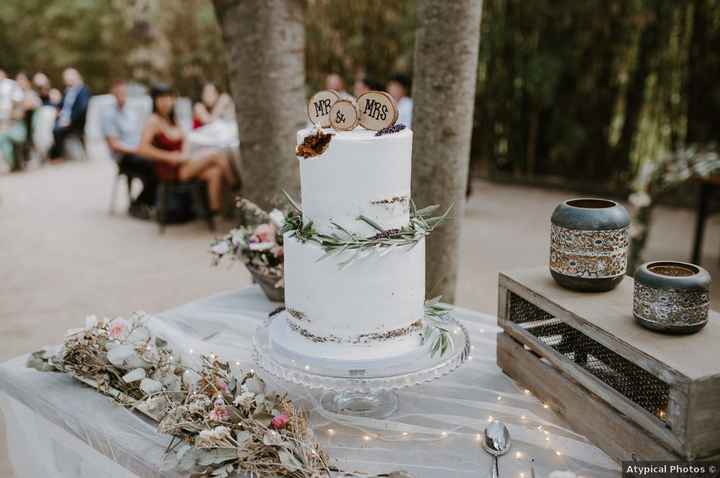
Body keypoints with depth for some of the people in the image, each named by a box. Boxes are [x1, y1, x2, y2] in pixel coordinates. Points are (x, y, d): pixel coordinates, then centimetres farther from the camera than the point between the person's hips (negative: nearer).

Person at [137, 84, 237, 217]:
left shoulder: (172, 120, 14)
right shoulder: (154, 121, -9)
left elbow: (184, 140, 24)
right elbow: (142, 149, -21)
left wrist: (185, 154, 1)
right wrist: (170, 157, -19)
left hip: (183, 165, 7)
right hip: (169, 171, -7)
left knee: (214, 172, -21)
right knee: (218, 155, -16)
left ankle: (216, 210, -20)